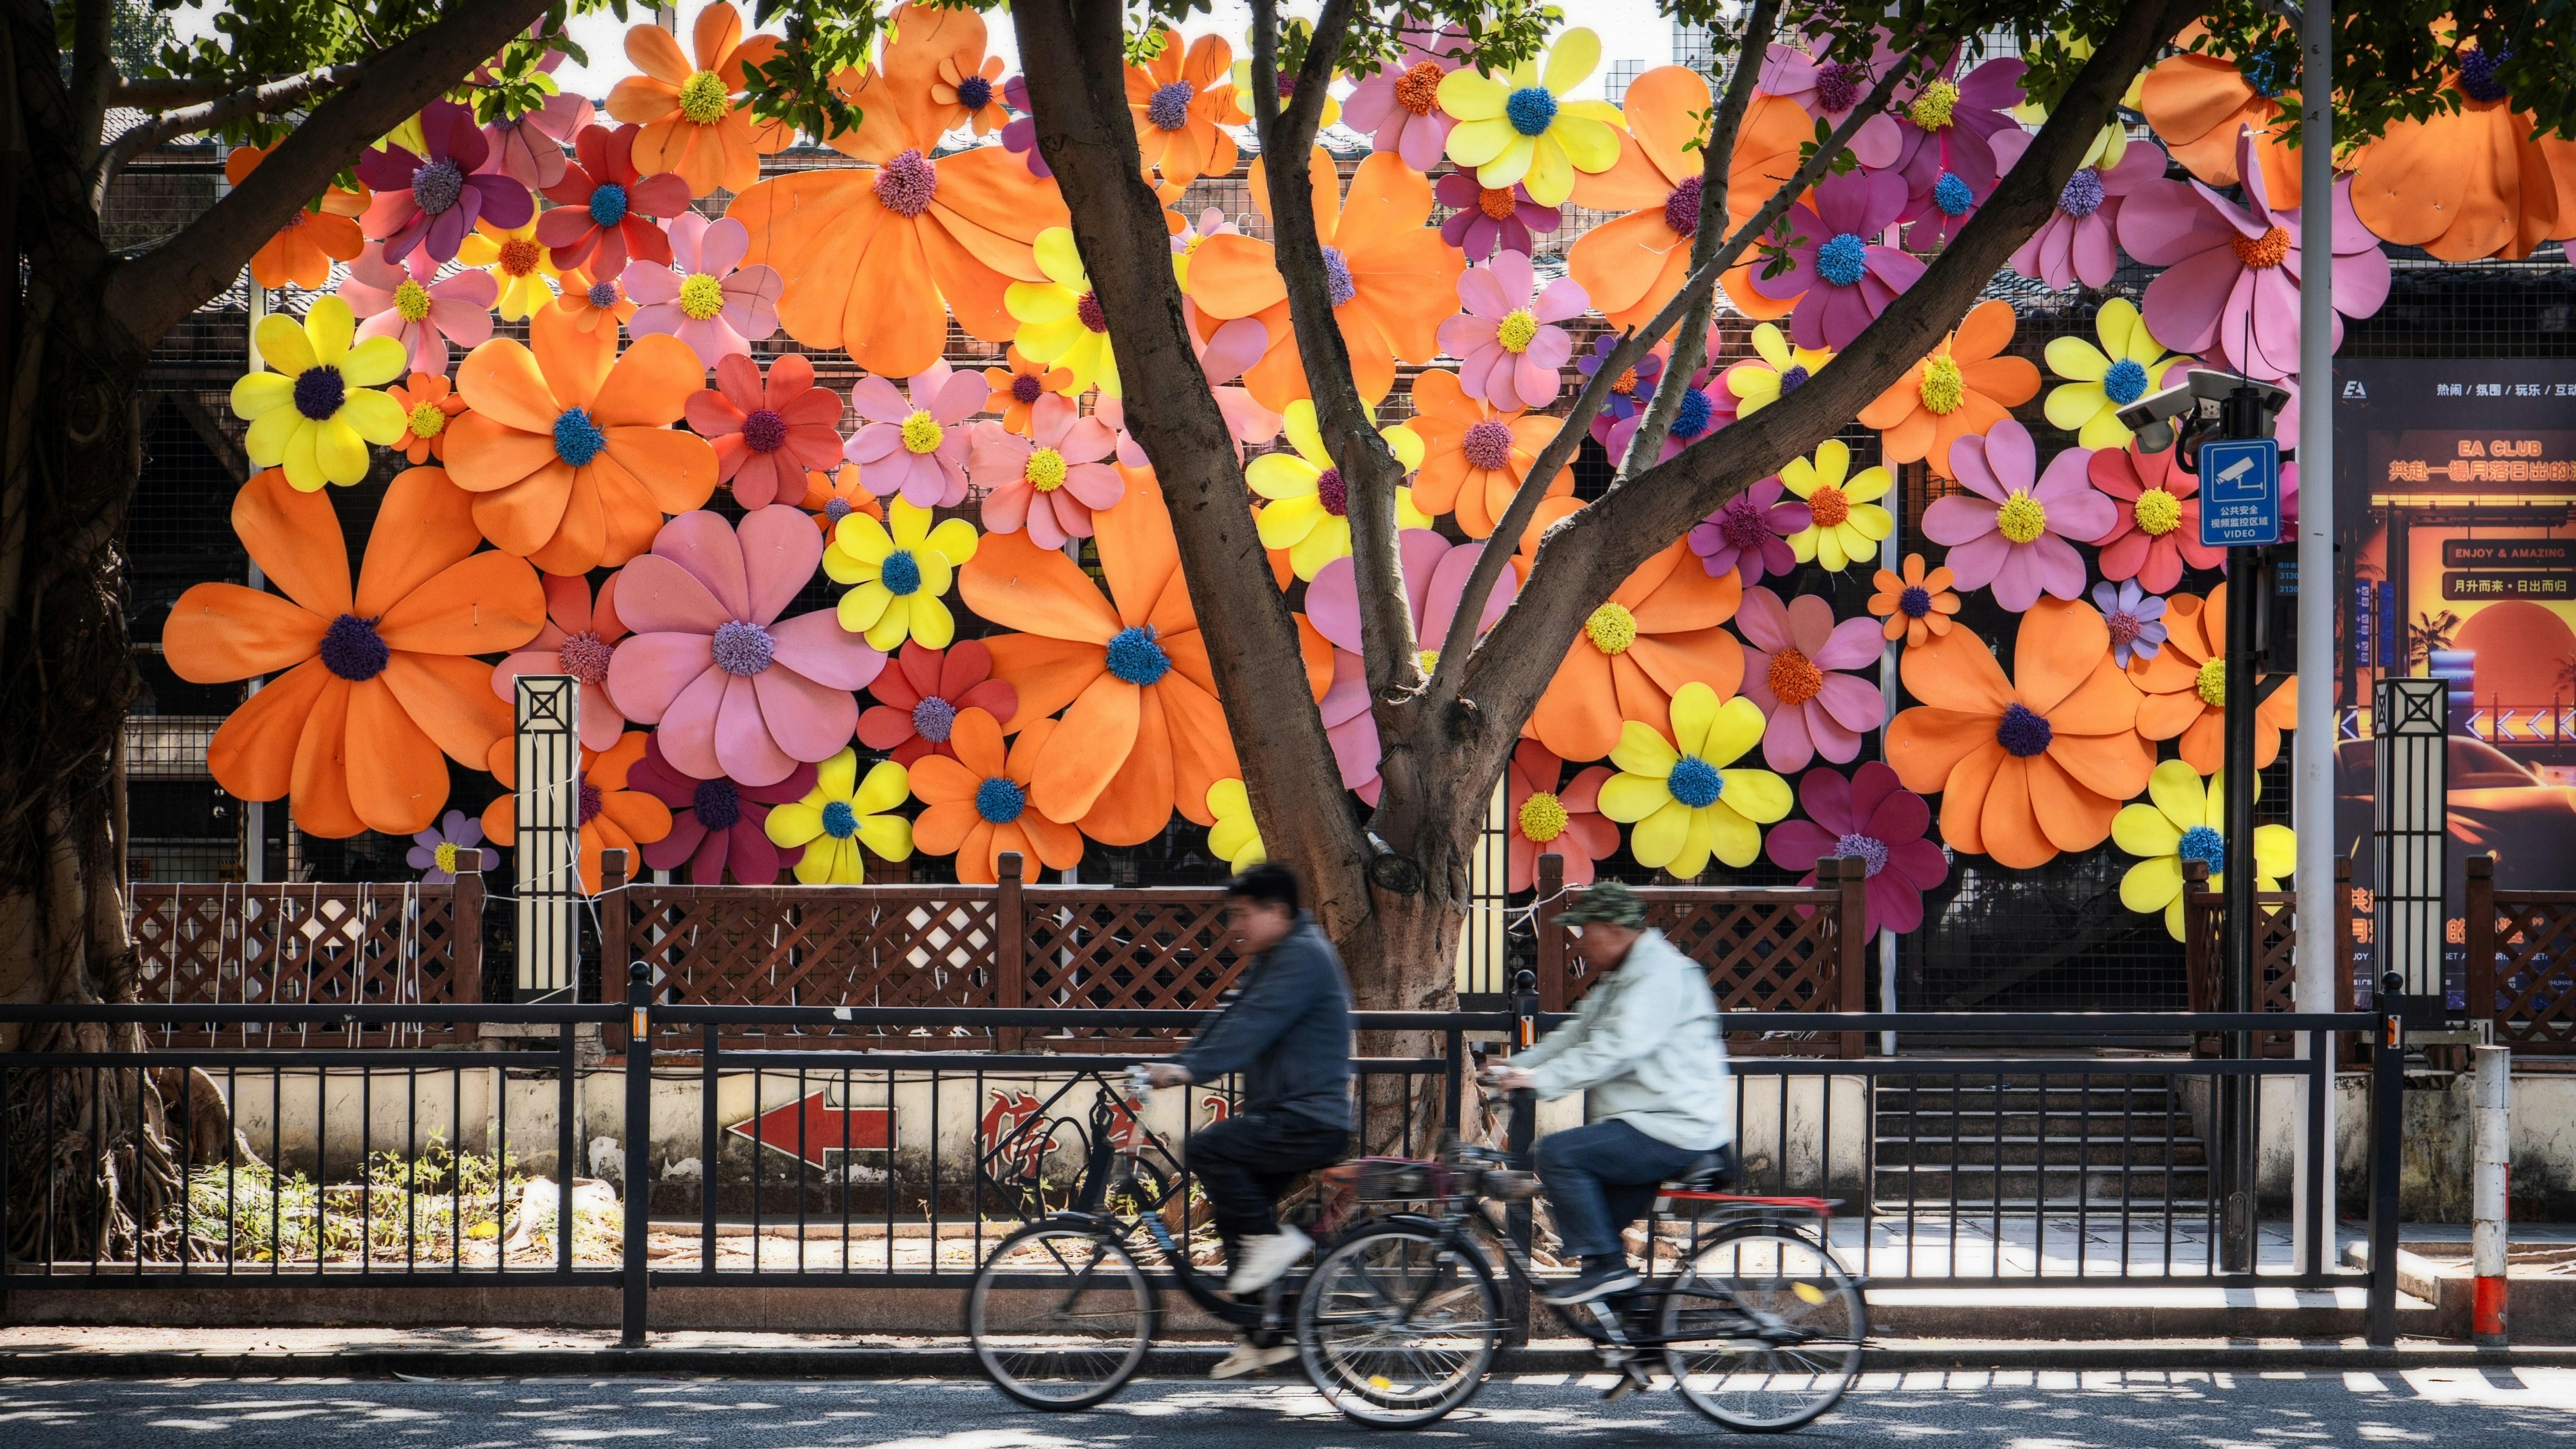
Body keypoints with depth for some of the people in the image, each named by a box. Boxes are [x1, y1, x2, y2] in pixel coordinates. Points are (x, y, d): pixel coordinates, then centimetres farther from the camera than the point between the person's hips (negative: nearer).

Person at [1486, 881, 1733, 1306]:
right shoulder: (1617, 979, 20)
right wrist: (1514, 1069, 8)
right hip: (1648, 1127, 11)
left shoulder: (1660, 975, -15)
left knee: (1560, 1153, -20)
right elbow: (1575, 1037, 19)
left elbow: (1615, 1050, -25)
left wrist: (1540, 1079, -27)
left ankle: (1606, 1264, -16)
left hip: (1676, 1131, -11)